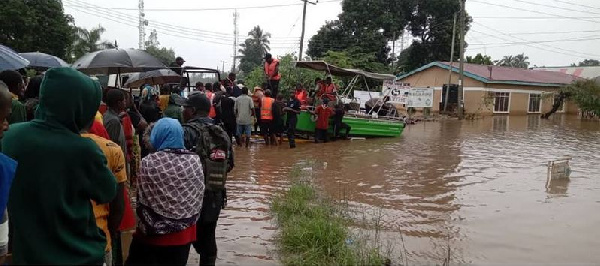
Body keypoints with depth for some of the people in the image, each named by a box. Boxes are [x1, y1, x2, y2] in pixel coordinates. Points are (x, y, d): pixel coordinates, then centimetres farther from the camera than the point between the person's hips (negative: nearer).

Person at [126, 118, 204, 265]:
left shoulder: (149, 162, -15)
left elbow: (142, 199, -4)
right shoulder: (195, 161, -7)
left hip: (153, 233, -3)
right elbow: (198, 197, 2)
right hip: (184, 233, 3)